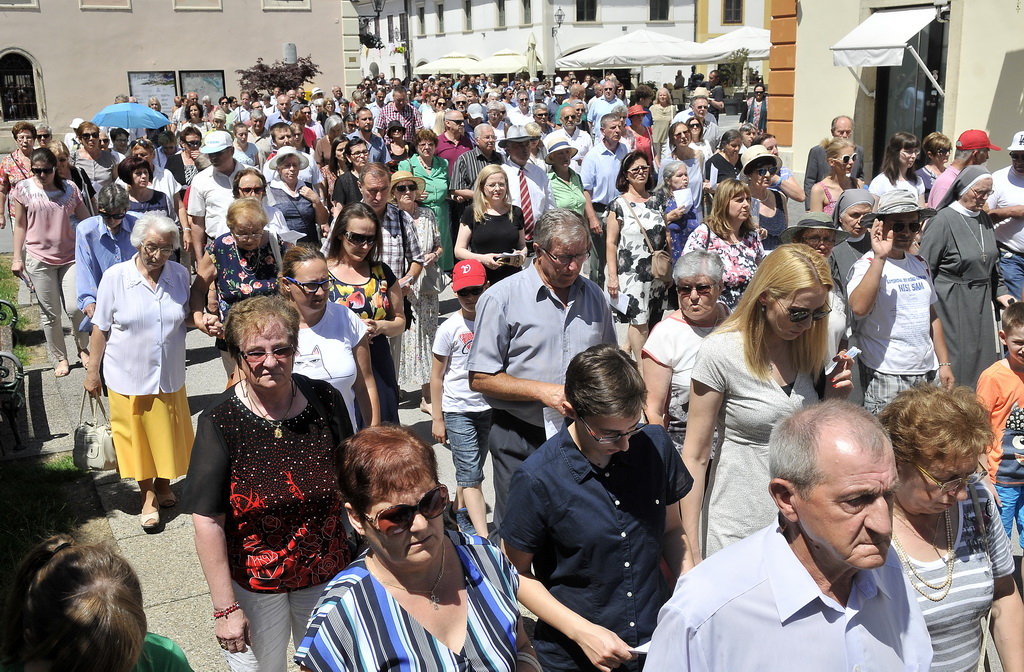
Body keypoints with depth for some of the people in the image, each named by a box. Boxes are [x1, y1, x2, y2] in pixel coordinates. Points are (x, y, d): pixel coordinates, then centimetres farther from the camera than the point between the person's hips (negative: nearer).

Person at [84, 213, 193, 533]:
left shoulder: (179, 274, -5)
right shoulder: (115, 277, -12)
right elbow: (101, 328, -5)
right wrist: (92, 372, -2)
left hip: (169, 374, 2)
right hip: (129, 375, -2)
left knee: (168, 434, 14)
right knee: (137, 436, 10)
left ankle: (164, 486, 38)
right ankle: (149, 496, 29)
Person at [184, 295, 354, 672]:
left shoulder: (325, 401, -9)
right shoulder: (219, 422, -18)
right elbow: (208, 523, -16)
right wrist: (225, 607, -15)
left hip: (327, 578, 3)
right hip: (254, 587, -3)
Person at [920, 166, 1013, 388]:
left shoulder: (984, 218, 9)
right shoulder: (943, 221, -13)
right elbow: (924, 268, -13)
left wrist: (1000, 292, 12)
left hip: (981, 303, 7)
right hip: (952, 307, -7)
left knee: (981, 360, 12)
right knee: (955, 362, -1)